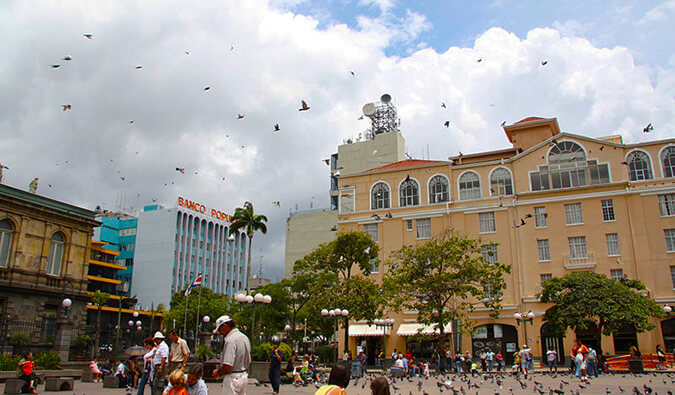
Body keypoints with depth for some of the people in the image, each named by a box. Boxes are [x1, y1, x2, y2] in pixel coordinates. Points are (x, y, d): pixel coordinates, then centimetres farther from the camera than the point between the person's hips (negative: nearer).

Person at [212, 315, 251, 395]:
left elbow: (228, 366, -24)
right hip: (244, 376, 9)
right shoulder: (245, 337, 11)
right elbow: (248, 361, 17)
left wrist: (218, 373, -7)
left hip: (232, 378, -9)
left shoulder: (230, 340, -18)